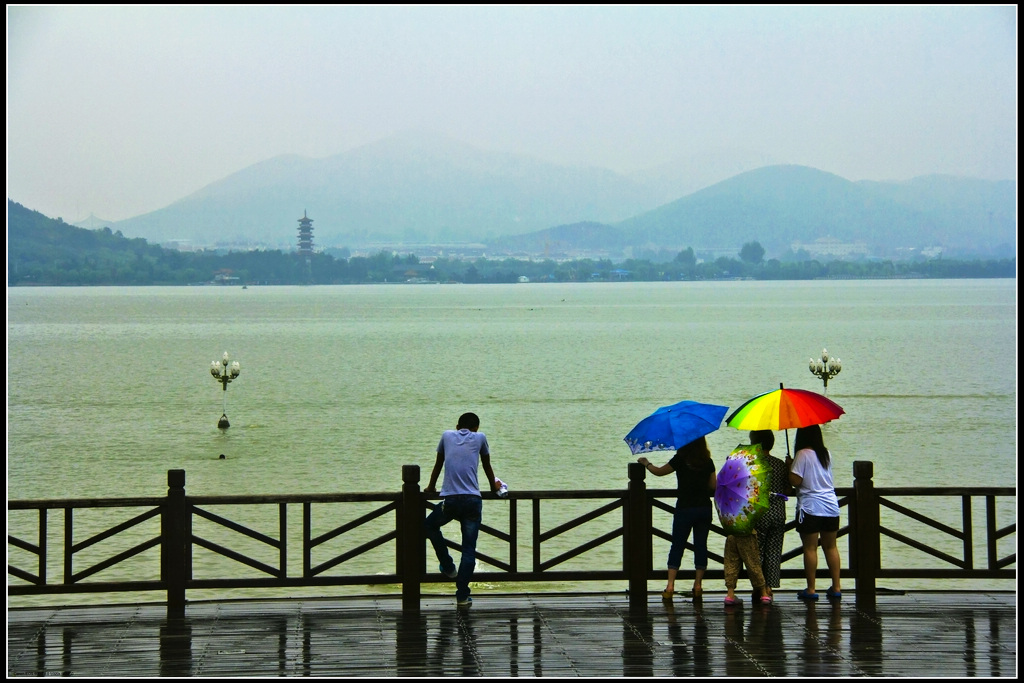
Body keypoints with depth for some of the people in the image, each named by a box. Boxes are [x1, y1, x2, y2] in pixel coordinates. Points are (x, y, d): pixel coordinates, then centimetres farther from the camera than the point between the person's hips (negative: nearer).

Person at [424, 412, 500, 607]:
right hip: (473, 501, 0)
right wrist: (493, 486, 41)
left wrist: (431, 487, 42)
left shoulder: (447, 435, 14)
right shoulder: (479, 437, 11)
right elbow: (487, 466, 24)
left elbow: (438, 464, 26)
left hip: (450, 500, 0)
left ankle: (448, 567, 28)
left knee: (429, 526, 29)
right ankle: (462, 595, 0)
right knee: (469, 549, 3)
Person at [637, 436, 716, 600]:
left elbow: (659, 471, 6)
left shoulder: (680, 460, -6)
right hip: (704, 508, 3)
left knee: (677, 545, 3)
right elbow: (714, 486, 8)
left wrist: (646, 463, 23)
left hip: (685, 508, -3)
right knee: (701, 545, 8)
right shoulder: (708, 462, 3)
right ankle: (698, 585, 7)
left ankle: (670, 585, -2)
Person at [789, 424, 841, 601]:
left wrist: (789, 466, 4)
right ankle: (836, 588, 12)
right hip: (831, 506, 6)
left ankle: (811, 590, 1)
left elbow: (795, 481, -14)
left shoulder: (803, 454, -10)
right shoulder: (826, 454, 10)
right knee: (831, 547, 12)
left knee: (810, 548, -1)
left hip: (810, 507, -6)